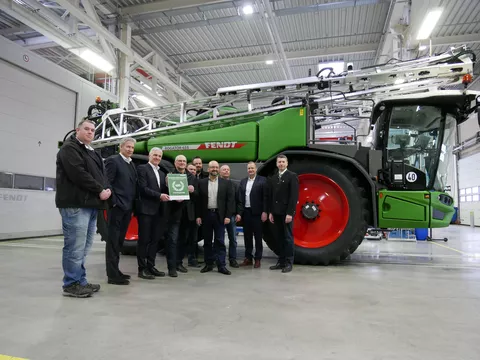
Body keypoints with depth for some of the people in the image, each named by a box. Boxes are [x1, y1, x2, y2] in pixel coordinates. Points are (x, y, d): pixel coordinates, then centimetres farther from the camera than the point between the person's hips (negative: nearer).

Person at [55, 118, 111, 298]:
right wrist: (100, 190, -14)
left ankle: (80, 281, 19)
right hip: (76, 204, -9)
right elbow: (78, 173, -16)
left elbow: (102, 174, 19)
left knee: (83, 247, 12)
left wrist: (107, 189, -1)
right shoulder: (69, 148, -3)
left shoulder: (92, 152, 24)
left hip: (91, 204, 9)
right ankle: (72, 284, 2)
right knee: (75, 246, -7)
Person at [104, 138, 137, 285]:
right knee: (113, 240, -4)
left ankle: (115, 270, 21)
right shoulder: (113, 160, -6)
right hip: (117, 207, -8)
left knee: (119, 240, 13)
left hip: (127, 207, 8)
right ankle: (112, 275, -1)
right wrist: (114, 202, -16)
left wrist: (132, 207, 12)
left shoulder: (132, 165, 19)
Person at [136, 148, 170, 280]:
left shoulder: (161, 173, 21)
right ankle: (142, 269, 6)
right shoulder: (142, 168, -2)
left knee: (154, 239, 10)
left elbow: (162, 190, 16)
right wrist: (159, 196, -18)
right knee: (144, 239, -2)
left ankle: (151, 266, 18)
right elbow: (143, 188, -13)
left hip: (157, 210, 7)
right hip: (145, 209, -7)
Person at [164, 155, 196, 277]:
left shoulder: (192, 177, 13)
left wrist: (193, 190, -10)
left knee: (183, 239, 13)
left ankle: (179, 263, 26)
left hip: (187, 212, 5)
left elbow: (196, 194, 11)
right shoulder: (170, 175, -2)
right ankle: (172, 267, -2)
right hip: (174, 211, -5)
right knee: (173, 240, -6)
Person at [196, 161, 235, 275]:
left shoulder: (226, 183, 3)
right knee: (207, 241, 9)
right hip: (206, 215, 2)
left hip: (219, 215, -1)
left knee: (220, 241, 0)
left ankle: (221, 265, 5)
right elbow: (198, 200, 3)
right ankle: (208, 264, 19)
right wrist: (198, 216, -2)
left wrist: (228, 216, -8)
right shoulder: (201, 183, 5)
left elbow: (230, 200, -1)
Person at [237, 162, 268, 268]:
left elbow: (265, 197, -7)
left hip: (257, 213, -5)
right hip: (246, 212, 5)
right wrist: (239, 213, 3)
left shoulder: (262, 180, -3)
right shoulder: (243, 181, 11)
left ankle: (258, 259, 13)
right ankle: (248, 258, 21)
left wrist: (264, 212, -13)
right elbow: (240, 199, 9)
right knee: (247, 236, 11)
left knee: (258, 236, 4)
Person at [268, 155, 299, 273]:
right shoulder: (273, 178, 14)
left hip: (286, 213, -6)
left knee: (288, 238, 1)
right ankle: (281, 261, 17)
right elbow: (270, 196, 14)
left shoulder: (292, 176, -5)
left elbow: (294, 196, -12)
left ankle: (289, 263, 8)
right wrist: (270, 212, 7)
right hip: (276, 213, 6)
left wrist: (290, 213, -17)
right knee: (279, 238, 10)